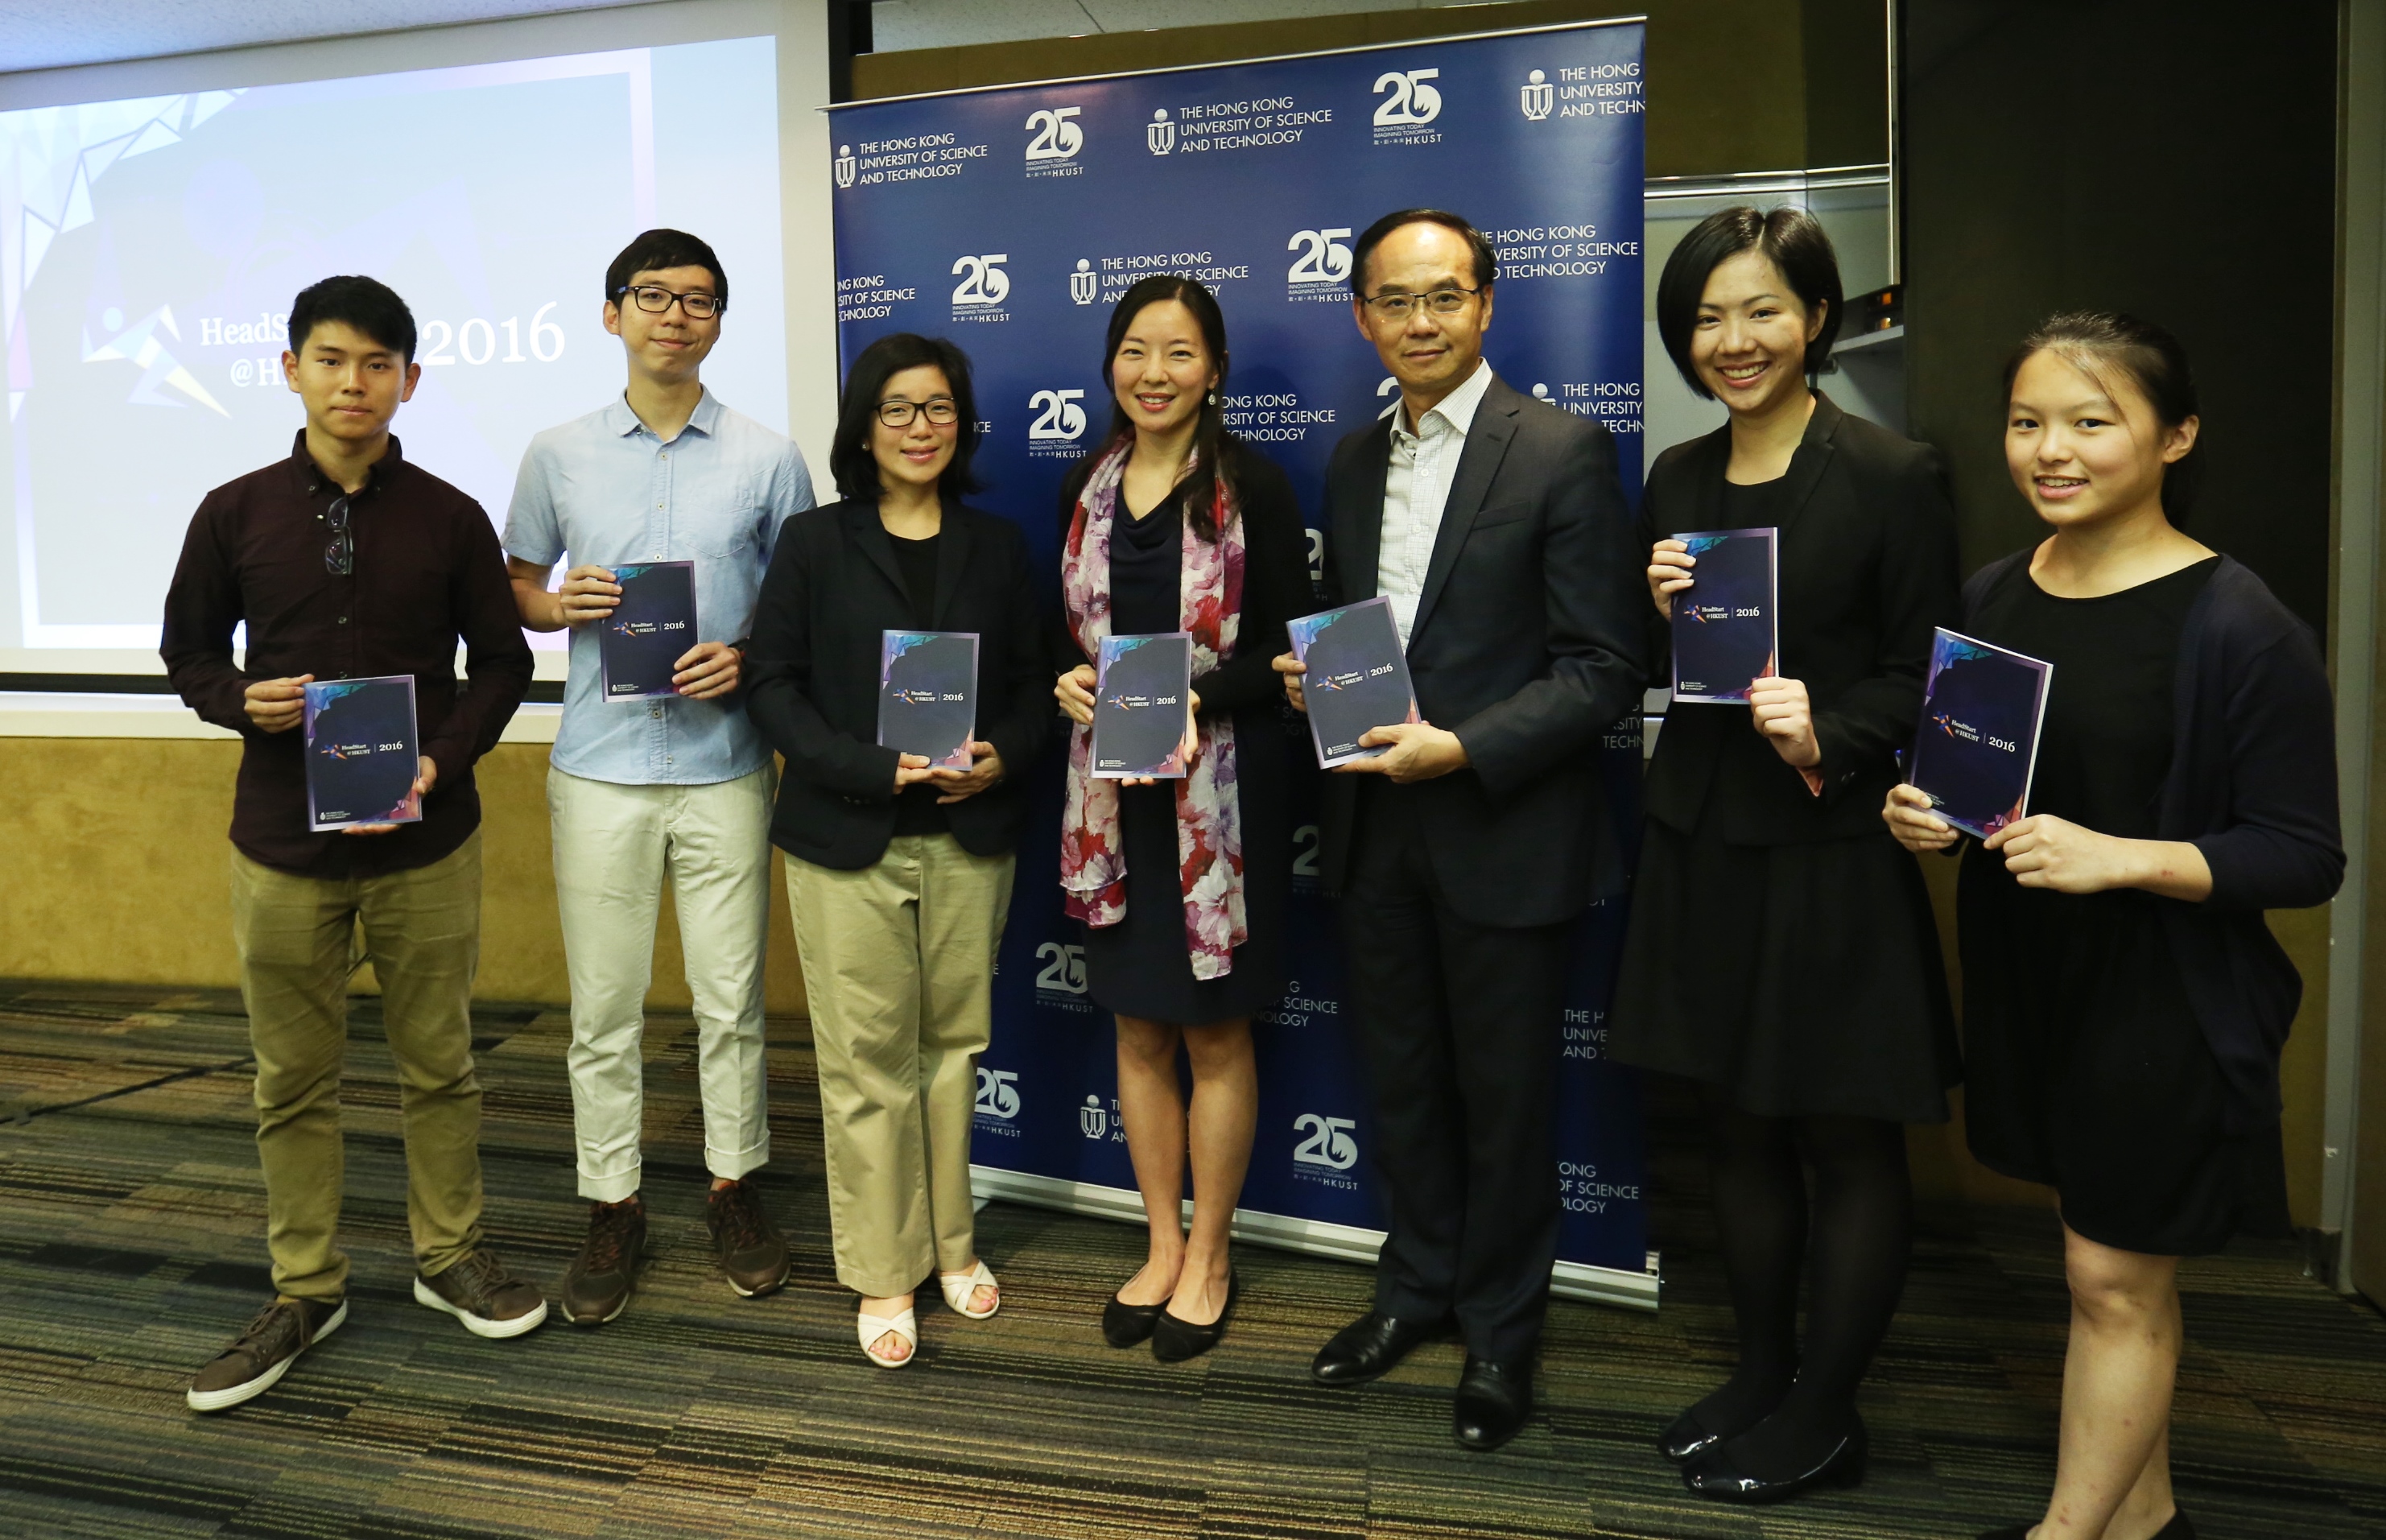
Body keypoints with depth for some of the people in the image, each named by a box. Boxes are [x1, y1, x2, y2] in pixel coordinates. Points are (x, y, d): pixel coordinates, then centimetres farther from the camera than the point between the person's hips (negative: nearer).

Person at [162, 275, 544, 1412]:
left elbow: (501, 663, 3)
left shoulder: (450, 519, -1)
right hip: (281, 846, 1)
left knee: (438, 1065, 11)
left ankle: (448, 1256, 29)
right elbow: (188, 648, 10)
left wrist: (438, 763, -12)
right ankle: (305, 1290, 26)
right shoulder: (234, 514, 1)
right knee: (292, 1079, 11)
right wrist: (241, 702, -12)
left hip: (426, 844, -1)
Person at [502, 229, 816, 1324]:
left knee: (731, 999, 7)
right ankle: (612, 1207, 20)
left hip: (724, 766, -1)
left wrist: (750, 658, -12)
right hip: (600, 765, 1)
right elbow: (517, 581, 16)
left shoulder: (767, 459, 3)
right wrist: (557, 605, -6)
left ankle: (736, 1187, 25)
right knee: (604, 1006, 6)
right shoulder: (559, 455, 7)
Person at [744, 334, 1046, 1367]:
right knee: (866, 1061, 1)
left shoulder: (997, 546, 10)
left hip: (969, 837, 2)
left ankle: (950, 1242, 27)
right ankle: (884, 1275, 15)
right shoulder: (814, 544, 2)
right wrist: (875, 770, -16)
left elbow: (1032, 685, 10)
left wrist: (1001, 758, -11)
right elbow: (775, 687, -3)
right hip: (848, 842, -2)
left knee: (953, 1045, 9)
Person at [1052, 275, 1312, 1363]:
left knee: (1215, 1031, 7)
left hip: (1223, 789, -4)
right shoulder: (1086, 488, 7)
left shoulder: (1251, 487, -7)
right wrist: (1068, 680, -7)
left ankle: (1209, 1258, 24)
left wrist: (1196, 700, -22)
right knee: (1139, 1029, 12)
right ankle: (1162, 1246, 29)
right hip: (1114, 790, 4)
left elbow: (1289, 648, -8)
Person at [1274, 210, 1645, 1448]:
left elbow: (1603, 670, -13)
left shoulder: (1563, 452, -10)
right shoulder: (1352, 462, 10)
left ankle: (1501, 1327, 30)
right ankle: (1418, 1286, 39)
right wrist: (1310, 672, -2)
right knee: (1401, 1078, 18)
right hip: (1372, 828, 6)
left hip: (1503, 830, -5)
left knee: (1503, 1095, 9)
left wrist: (1461, 747, -21)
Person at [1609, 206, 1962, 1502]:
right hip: (1704, 844, 6)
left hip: (1832, 855, -5)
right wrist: (1657, 609, -7)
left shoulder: (1892, 478, -8)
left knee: (1848, 1142, 8)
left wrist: (1830, 735, -24)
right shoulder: (1676, 479, 8)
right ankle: (1758, 1377, 33)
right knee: (1738, 1128, 16)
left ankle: (1824, 1415, 24)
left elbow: (1922, 677, -7)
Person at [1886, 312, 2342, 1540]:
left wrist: (2121, 857, -27)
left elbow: (2305, 857, -14)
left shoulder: (2241, 630, -15)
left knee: (2115, 1279, 5)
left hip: (2165, 999, -6)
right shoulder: (1990, 597, 4)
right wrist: (1923, 814, -6)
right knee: (2116, 1267, 19)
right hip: (2028, 978, 6)